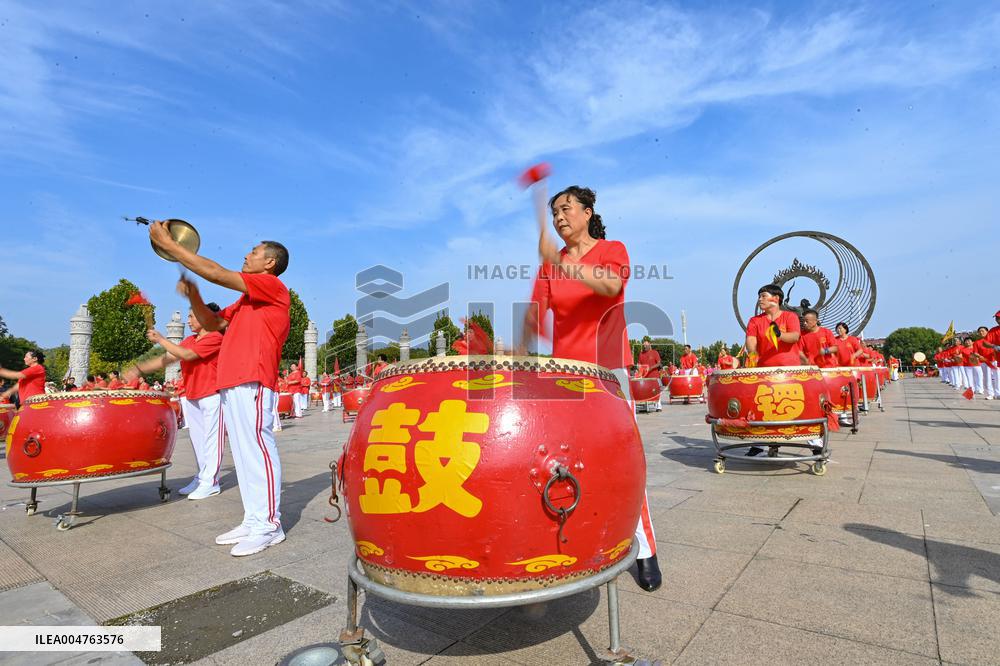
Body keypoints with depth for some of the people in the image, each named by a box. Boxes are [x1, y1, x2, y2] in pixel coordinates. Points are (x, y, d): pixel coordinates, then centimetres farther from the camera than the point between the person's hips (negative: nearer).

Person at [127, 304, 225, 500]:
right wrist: (139, 369, 2)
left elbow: (186, 355, -20)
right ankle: (202, 478, 23)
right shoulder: (189, 340, 14)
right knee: (198, 440, 13)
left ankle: (210, 483, -1)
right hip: (192, 397, 9)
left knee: (212, 439, -5)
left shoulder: (215, 338, -12)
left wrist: (161, 340, -13)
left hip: (212, 396, -9)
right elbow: (167, 359, 11)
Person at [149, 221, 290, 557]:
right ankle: (253, 521, 14)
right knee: (243, 453, 8)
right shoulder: (246, 301, 26)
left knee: (257, 448, -9)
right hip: (230, 385, 10)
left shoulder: (273, 286, -3)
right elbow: (212, 323, 28)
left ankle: (269, 525, -4)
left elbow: (215, 272, -8)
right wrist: (192, 295, 11)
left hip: (252, 383, -9)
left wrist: (168, 244, -1)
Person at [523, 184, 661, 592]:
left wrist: (562, 263, -34)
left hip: (607, 369, -3)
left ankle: (645, 551, 7)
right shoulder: (550, 263, 13)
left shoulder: (612, 250, 3)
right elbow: (535, 314, 3)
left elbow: (610, 286, -21)